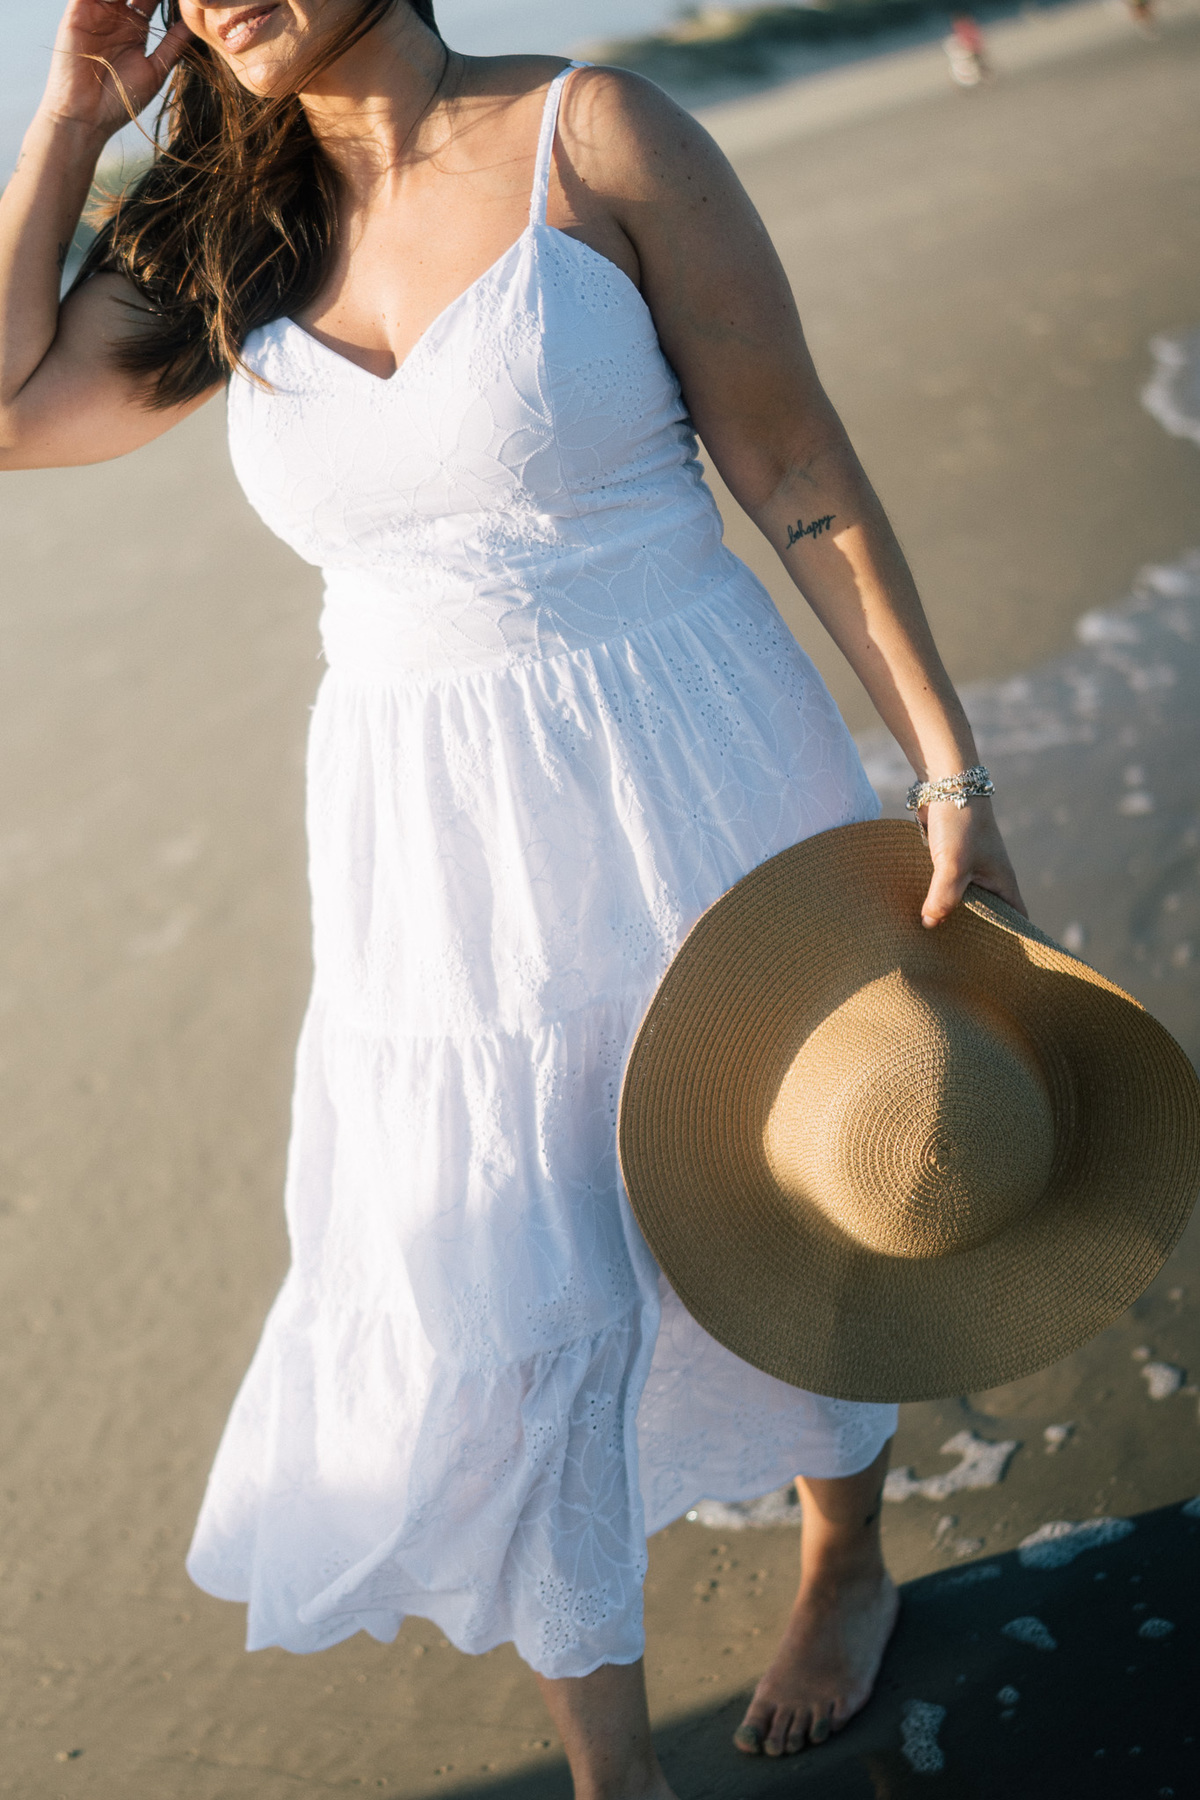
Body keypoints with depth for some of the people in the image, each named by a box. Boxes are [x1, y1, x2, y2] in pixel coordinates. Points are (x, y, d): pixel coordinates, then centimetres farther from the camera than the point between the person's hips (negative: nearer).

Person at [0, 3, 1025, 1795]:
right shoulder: (239, 235, 5)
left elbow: (802, 471, -8)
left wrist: (948, 767, -12)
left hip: (686, 780, -3)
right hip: (436, 845, 3)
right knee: (486, 1313, 4)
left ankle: (847, 1560, 48)